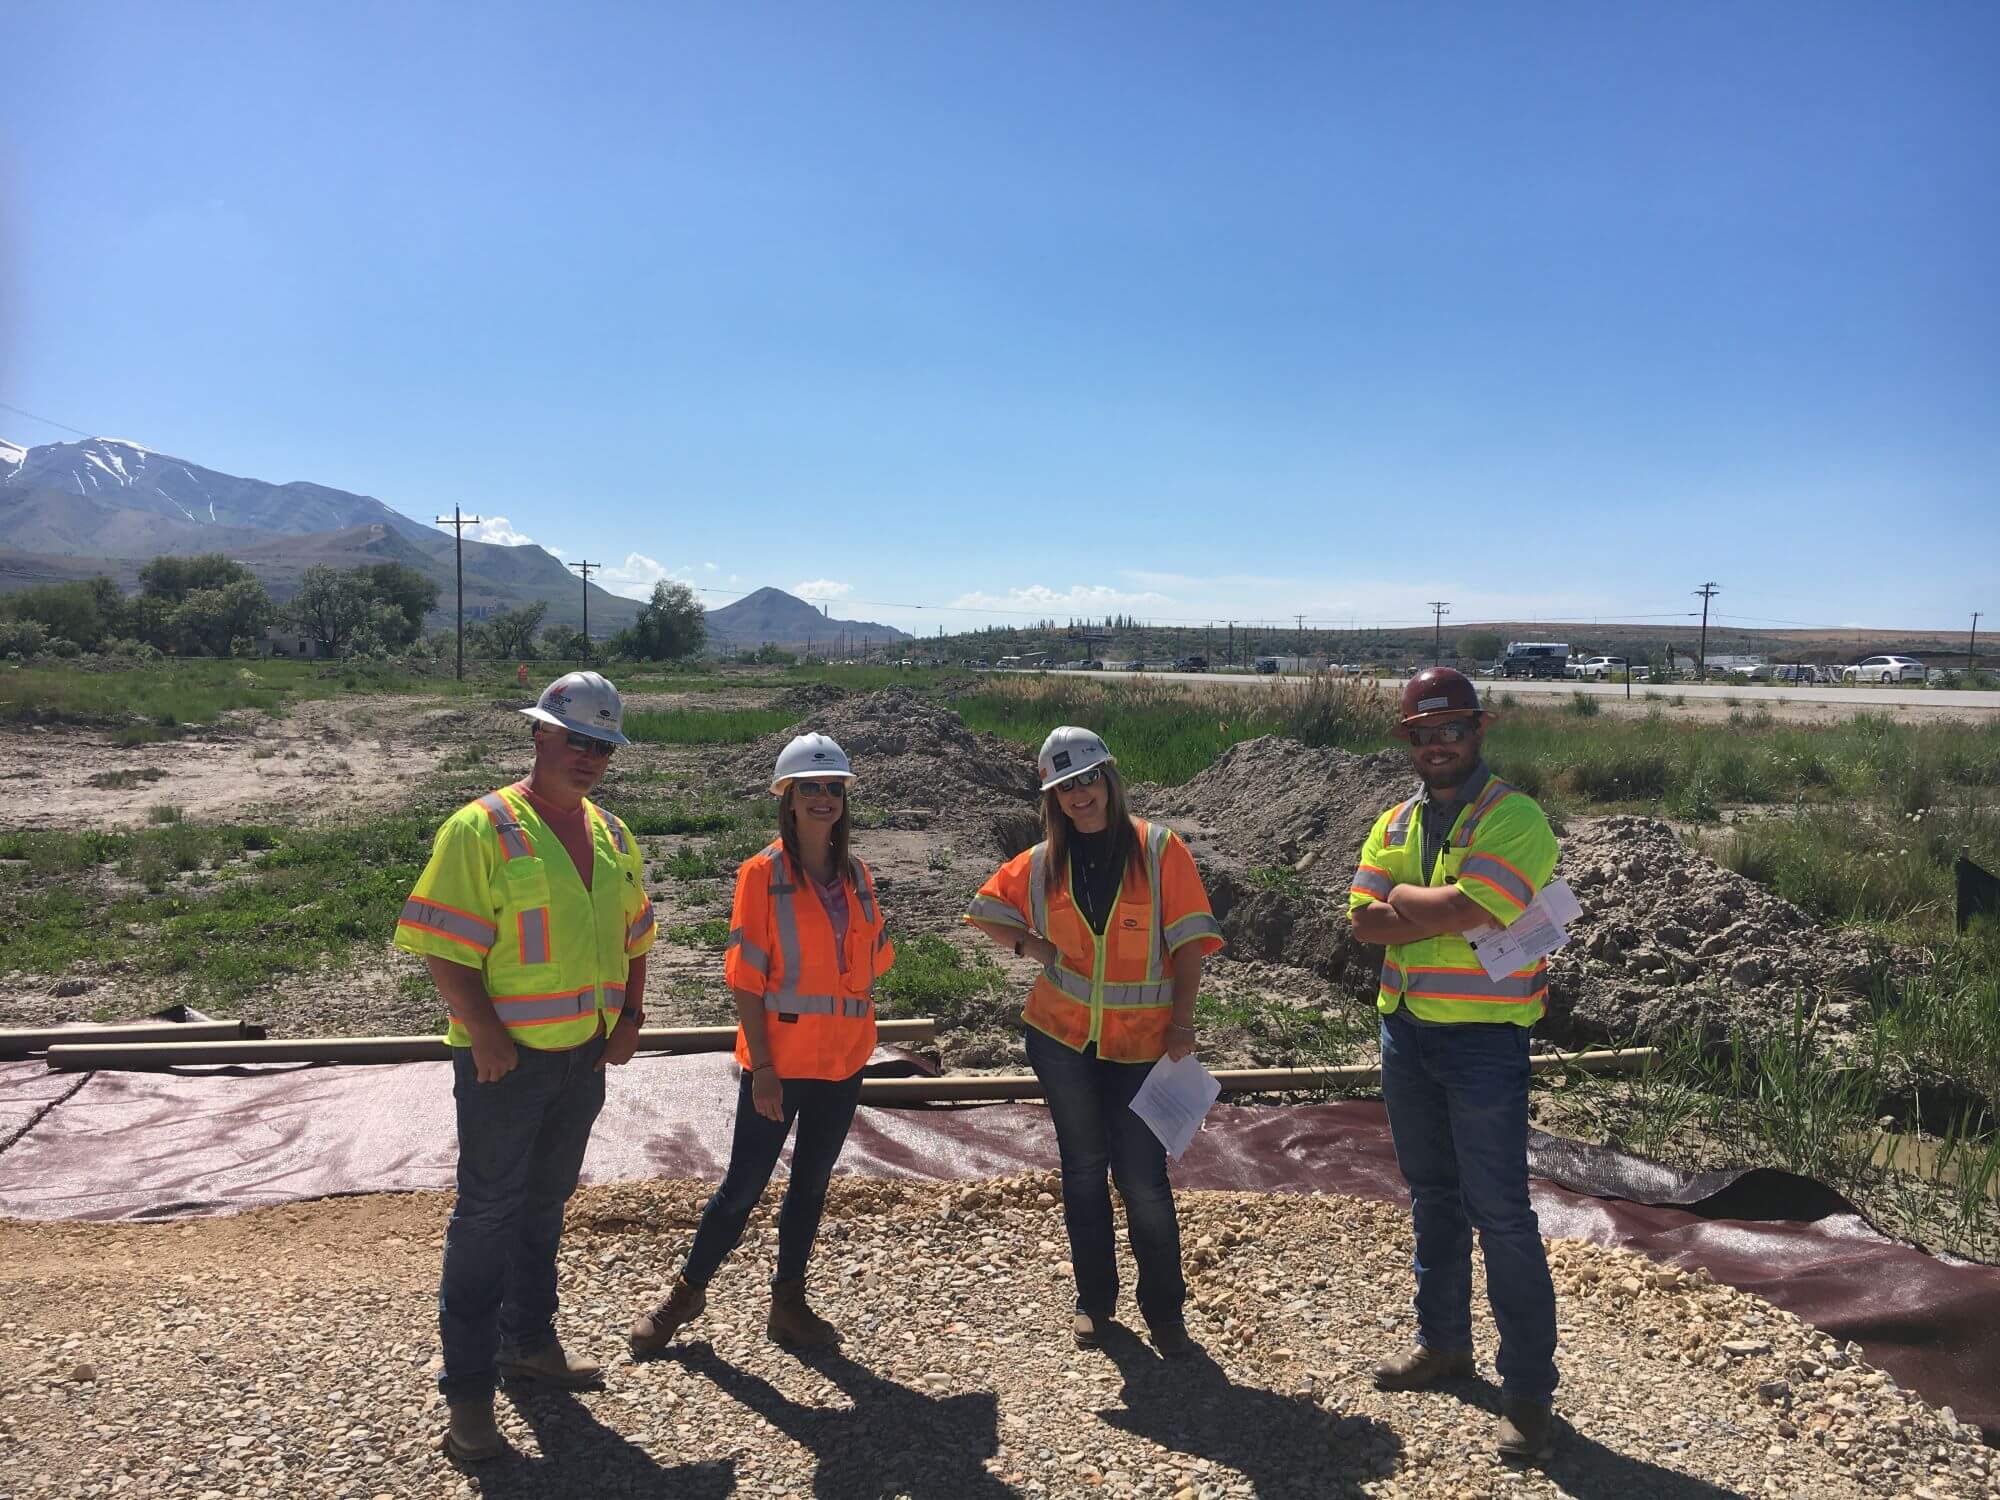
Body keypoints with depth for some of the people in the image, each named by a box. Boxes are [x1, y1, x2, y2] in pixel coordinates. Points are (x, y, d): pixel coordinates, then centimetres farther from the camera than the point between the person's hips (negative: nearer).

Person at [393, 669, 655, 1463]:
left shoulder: (611, 835, 7)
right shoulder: (480, 829, -14)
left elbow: (632, 935, 16)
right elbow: (444, 949, -17)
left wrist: (629, 1018, 6)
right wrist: (488, 1039, -21)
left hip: (584, 1056, 7)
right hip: (506, 1061, -6)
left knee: (545, 1203, 20)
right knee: (487, 1214, 2)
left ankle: (527, 1340, 37)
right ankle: (468, 1389, 13)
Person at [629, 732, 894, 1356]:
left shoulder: (857, 875, 4)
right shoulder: (763, 873, -10)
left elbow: (875, 956, 16)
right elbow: (747, 977, -12)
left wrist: (853, 1021, 5)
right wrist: (762, 1065, -15)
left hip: (843, 1059, 5)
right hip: (779, 1061, -5)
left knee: (811, 1184, 15)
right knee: (744, 1185, 5)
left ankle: (789, 1305, 30)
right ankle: (687, 1293, 26)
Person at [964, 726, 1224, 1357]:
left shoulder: (1159, 850, -6)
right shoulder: (1042, 863, 2)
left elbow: (1188, 940, -6)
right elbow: (985, 910, 16)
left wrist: (1181, 1020, -11)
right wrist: (1028, 945, -1)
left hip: (1142, 1041, -3)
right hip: (1062, 1037, 3)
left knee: (1143, 1178, -1)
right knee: (1083, 1168, 13)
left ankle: (1164, 1310, 17)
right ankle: (1094, 1299, 28)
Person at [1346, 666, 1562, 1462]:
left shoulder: (1515, 819, -12)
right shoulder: (1394, 823, 7)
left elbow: (1466, 908, -26)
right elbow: (1365, 922, -5)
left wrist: (1400, 899, -10)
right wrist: (1446, 914, -17)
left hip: (1484, 1042, -6)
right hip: (1405, 1033, 7)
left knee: (1500, 1215, -1)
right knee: (1432, 1197, 20)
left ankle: (1528, 1388, 12)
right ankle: (1443, 1341, 37)